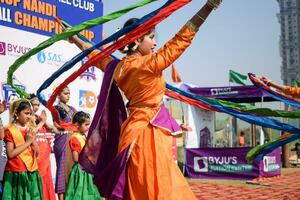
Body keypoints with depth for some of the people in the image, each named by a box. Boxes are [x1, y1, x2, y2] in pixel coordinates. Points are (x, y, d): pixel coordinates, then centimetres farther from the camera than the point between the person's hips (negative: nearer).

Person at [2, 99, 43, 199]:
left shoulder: (30, 129, 11)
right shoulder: (10, 130, -7)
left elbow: (36, 153, 12)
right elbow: (10, 154, -16)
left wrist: (33, 141, -6)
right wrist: (28, 142, -14)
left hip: (32, 173, 6)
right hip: (16, 174, -6)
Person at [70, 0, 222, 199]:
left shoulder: (119, 67, 6)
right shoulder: (148, 64, -15)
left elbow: (96, 55, 24)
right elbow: (181, 40, -19)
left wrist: (75, 39, 42)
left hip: (135, 129, 9)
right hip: (148, 131, -9)